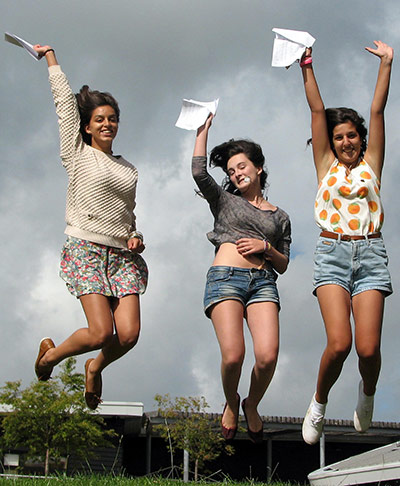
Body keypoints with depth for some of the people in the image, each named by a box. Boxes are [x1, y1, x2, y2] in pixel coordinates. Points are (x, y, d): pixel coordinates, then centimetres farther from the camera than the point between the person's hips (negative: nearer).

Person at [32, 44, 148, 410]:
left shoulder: (128, 169, 19)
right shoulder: (77, 153, 7)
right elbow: (65, 101, 8)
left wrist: (136, 237, 7)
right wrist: (51, 57, 15)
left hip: (123, 256, 4)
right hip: (86, 250, -4)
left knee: (129, 334, -12)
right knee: (101, 332, -18)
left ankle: (96, 368, 21)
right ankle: (51, 355, 14)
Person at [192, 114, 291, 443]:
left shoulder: (280, 217, 22)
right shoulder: (225, 201, 19)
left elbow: (283, 265, 21)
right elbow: (199, 172, 2)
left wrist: (266, 248, 1)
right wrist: (204, 128, 8)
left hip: (263, 282, 2)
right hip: (225, 277, -1)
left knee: (268, 356, -20)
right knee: (233, 356, -20)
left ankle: (252, 405, 10)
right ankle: (231, 403, 12)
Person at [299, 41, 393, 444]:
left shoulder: (371, 164, 14)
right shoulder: (326, 164, 13)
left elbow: (377, 111, 10)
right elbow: (317, 111, 10)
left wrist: (386, 64, 7)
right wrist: (307, 68, 9)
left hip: (370, 253, 1)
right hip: (332, 253, -1)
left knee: (368, 347, -11)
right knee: (338, 343, -17)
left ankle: (367, 393, 23)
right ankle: (319, 403, 10)